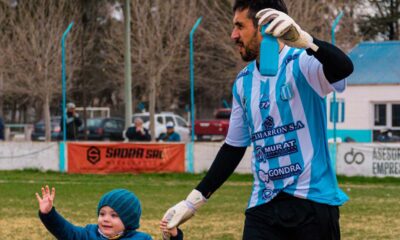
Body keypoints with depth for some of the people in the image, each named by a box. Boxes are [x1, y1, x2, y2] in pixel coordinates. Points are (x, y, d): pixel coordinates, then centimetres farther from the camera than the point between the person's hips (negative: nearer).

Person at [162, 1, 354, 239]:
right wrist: (194, 200, 16)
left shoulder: (301, 63, -8)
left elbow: (343, 68, -31)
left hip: (313, 200, -5)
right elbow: (234, 147, 19)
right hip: (264, 205, 5)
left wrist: (301, 39, -48)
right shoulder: (244, 82, 12)